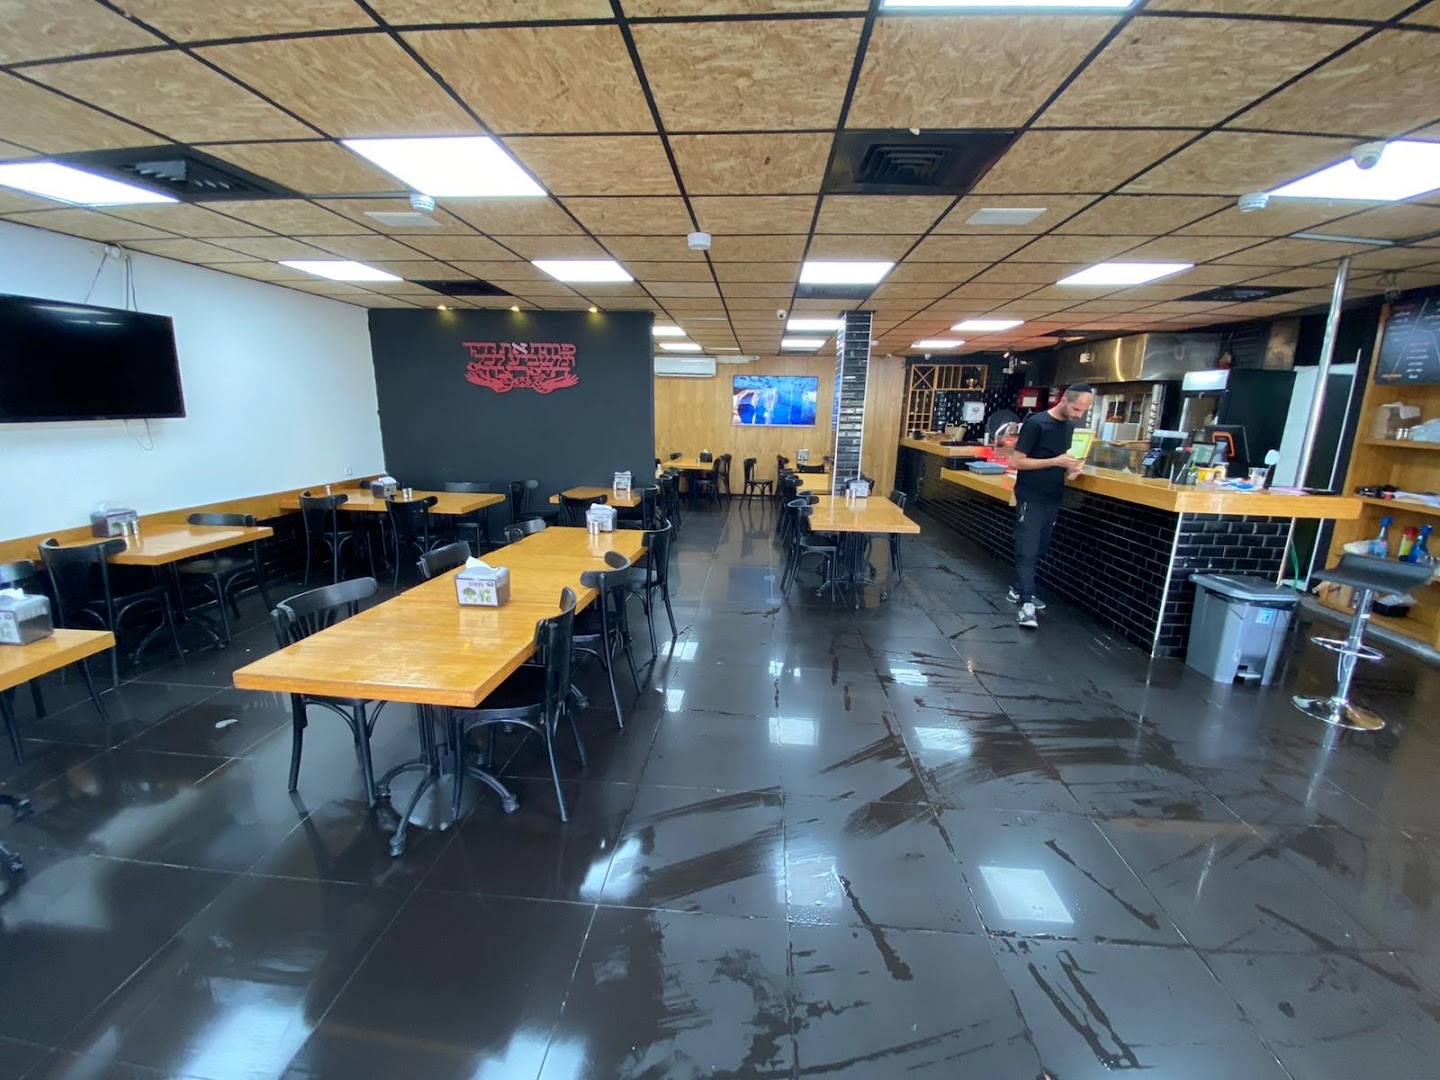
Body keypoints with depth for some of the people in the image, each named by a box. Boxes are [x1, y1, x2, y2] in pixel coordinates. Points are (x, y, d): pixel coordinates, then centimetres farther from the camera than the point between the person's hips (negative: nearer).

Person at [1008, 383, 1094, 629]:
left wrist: (1072, 469, 0)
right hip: (1031, 498, -8)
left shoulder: (1070, 427, 10)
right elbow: (1017, 461, -15)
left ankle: (1018, 590, 25)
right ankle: (1026, 604, -9)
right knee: (1028, 550, -9)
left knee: (1039, 549, 13)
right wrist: (1056, 462, -21)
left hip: (1053, 499, 8)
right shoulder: (1035, 423, -13)